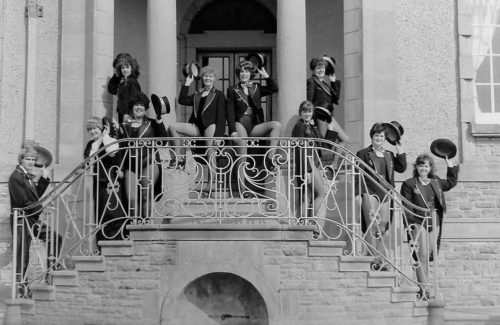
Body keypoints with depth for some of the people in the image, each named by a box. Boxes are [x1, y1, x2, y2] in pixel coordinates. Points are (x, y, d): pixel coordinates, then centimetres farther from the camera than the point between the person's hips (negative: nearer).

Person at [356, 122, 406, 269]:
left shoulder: (389, 155, 19)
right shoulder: (363, 154, 3)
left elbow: (401, 168, 12)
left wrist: (400, 151, 7)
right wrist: (360, 191, -10)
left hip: (385, 194, 5)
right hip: (370, 193, -5)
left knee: (382, 227, 5)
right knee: (372, 226, -11)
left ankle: (380, 259, 12)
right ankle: (374, 260, -11)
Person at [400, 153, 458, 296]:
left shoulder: (436, 182, 16)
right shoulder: (409, 184, 0)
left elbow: (451, 183, 32)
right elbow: (407, 205, -5)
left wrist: (450, 166, 25)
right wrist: (410, 222, -14)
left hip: (434, 223, 5)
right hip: (418, 223, -5)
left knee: (430, 255, 6)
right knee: (423, 255, -10)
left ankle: (424, 285, 13)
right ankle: (424, 289, -9)